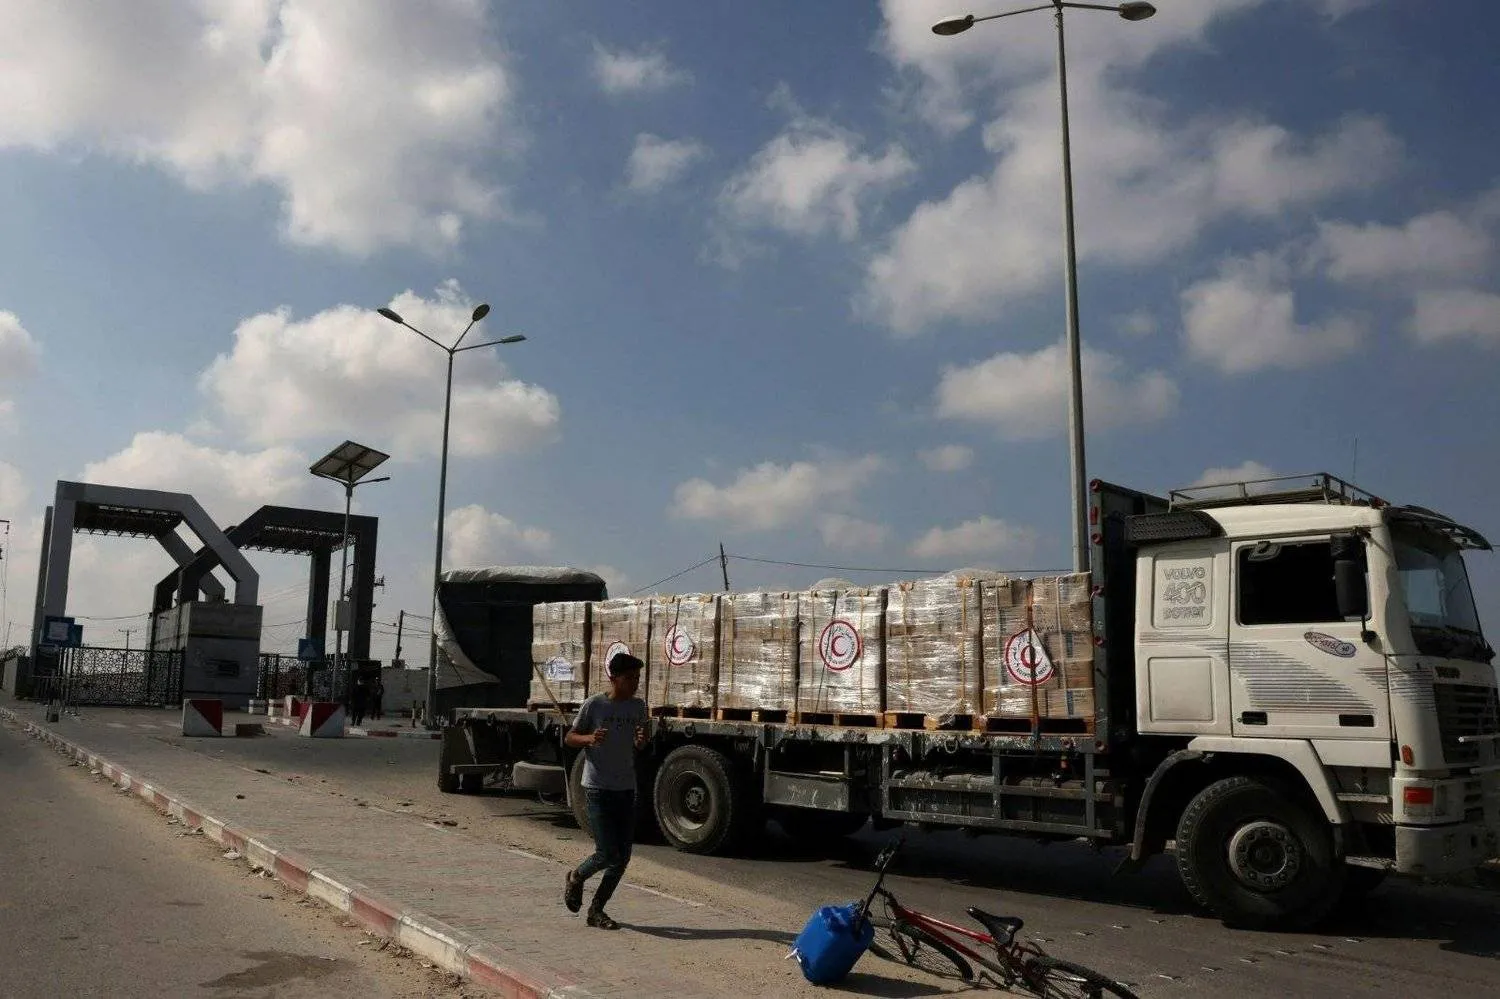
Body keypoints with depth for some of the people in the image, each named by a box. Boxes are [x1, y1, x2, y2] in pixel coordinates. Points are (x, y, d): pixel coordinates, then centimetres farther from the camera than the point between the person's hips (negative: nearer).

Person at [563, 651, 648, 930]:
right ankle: (576, 878, 21)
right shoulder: (593, 705, -9)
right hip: (598, 789, -5)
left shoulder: (638, 706, 6)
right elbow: (570, 738, 0)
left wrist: (641, 740, -7)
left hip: (626, 789, 5)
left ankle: (597, 909, 21)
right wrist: (589, 738, -21)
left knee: (623, 857, 5)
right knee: (607, 854, -10)